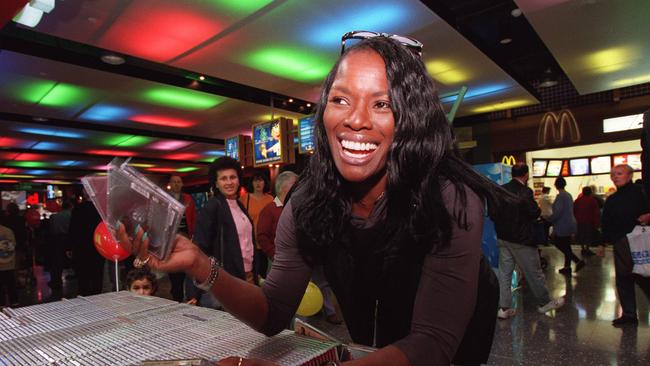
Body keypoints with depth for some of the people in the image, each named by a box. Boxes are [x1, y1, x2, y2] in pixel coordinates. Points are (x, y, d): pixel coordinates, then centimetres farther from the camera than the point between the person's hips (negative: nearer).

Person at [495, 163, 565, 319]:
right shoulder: (525, 191, -16)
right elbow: (534, 213, -15)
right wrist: (539, 208, 6)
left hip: (503, 238, 6)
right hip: (521, 240, -5)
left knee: (504, 273, 8)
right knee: (534, 272, 12)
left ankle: (504, 308, 12)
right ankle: (544, 302, 30)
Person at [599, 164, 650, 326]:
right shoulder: (611, 200, 15)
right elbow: (606, 223, 17)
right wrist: (603, 244, 18)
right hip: (620, 244, 7)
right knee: (623, 279, 9)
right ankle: (629, 314, 19)